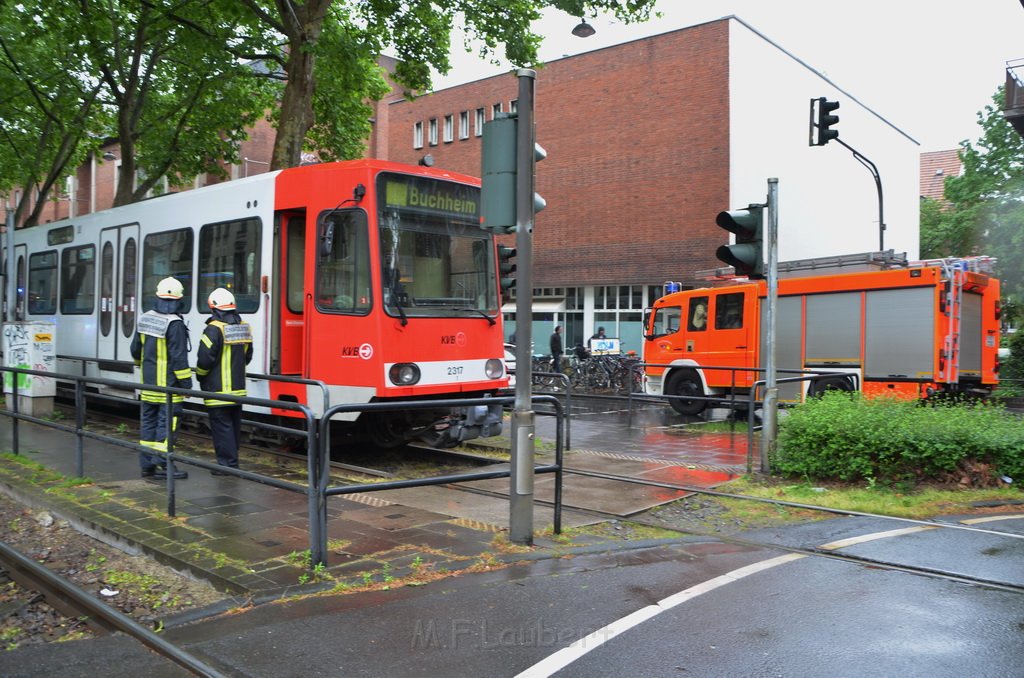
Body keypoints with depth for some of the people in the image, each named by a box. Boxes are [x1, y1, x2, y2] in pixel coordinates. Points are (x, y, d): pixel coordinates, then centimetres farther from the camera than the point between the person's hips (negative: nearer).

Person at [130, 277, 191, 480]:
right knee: (167, 423, -4)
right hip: (168, 385, -8)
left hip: (148, 383, 8)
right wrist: (186, 381, -12)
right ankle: (162, 464, -4)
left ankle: (147, 465, 18)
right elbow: (178, 356, -18)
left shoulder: (145, 319, 7)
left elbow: (136, 349, 18)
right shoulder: (174, 323, -17)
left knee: (148, 421, 12)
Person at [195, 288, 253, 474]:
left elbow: (205, 359, -16)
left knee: (221, 426, -1)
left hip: (219, 389, -7)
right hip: (238, 388, 8)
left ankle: (227, 463, 0)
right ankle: (232, 461, 24)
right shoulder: (243, 327, 7)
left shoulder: (214, 329, -17)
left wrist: (201, 377, 2)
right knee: (234, 426, 15)